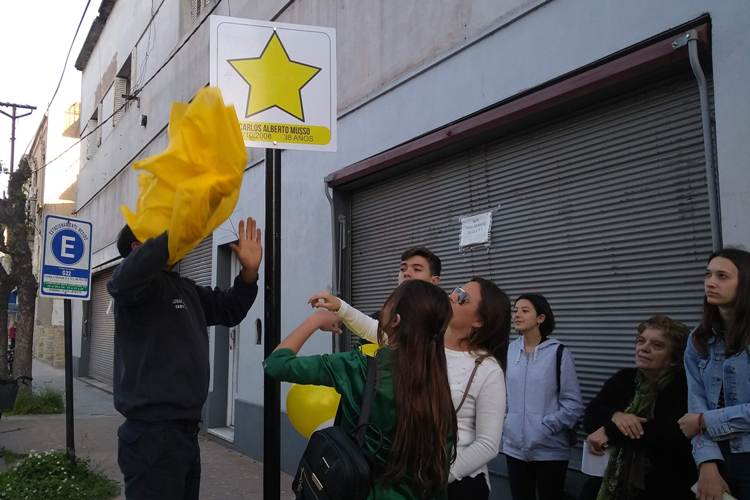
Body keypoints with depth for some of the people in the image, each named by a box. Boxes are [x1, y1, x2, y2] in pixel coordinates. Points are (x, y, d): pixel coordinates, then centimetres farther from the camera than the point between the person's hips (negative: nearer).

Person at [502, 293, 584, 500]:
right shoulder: (509, 351, 2)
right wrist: (503, 422, 2)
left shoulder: (559, 353, -10)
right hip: (514, 446, 4)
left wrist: (546, 428, -16)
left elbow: (573, 404, -10)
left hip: (550, 449, -4)